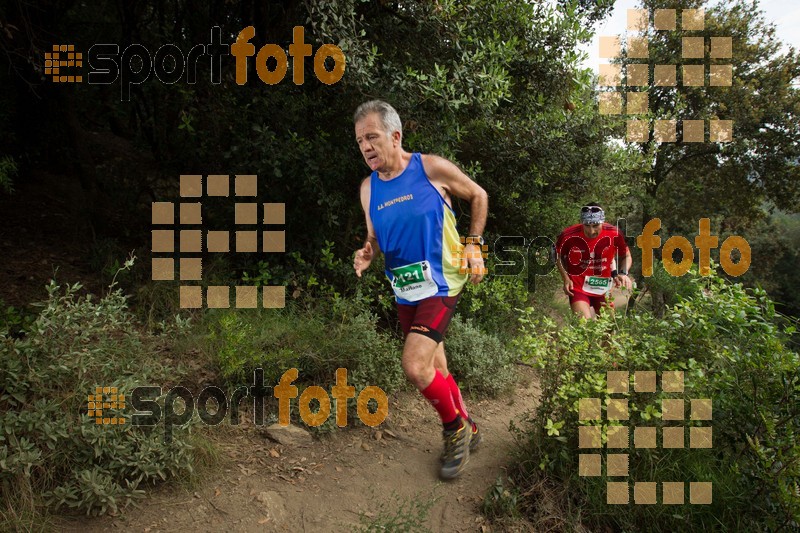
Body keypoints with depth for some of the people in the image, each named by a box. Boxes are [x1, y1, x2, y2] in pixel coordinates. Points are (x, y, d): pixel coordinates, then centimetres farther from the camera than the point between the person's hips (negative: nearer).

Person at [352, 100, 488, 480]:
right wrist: (366, 255, -10)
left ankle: (457, 428, 9)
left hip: (440, 283, -6)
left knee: (415, 367, -19)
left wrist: (473, 244, -5)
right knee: (434, 369, 16)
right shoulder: (368, 189, 2)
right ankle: (467, 429, 40)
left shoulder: (432, 168, -11)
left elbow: (478, 196, 4)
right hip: (405, 290, 6)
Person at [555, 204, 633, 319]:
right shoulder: (569, 236, -20)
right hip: (578, 288, -3)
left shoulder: (614, 234, -15)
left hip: (603, 289, 3)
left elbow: (627, 256, 4)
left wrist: (623, 273, -14)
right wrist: (565, 278, -9)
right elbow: (558, 256, 2)